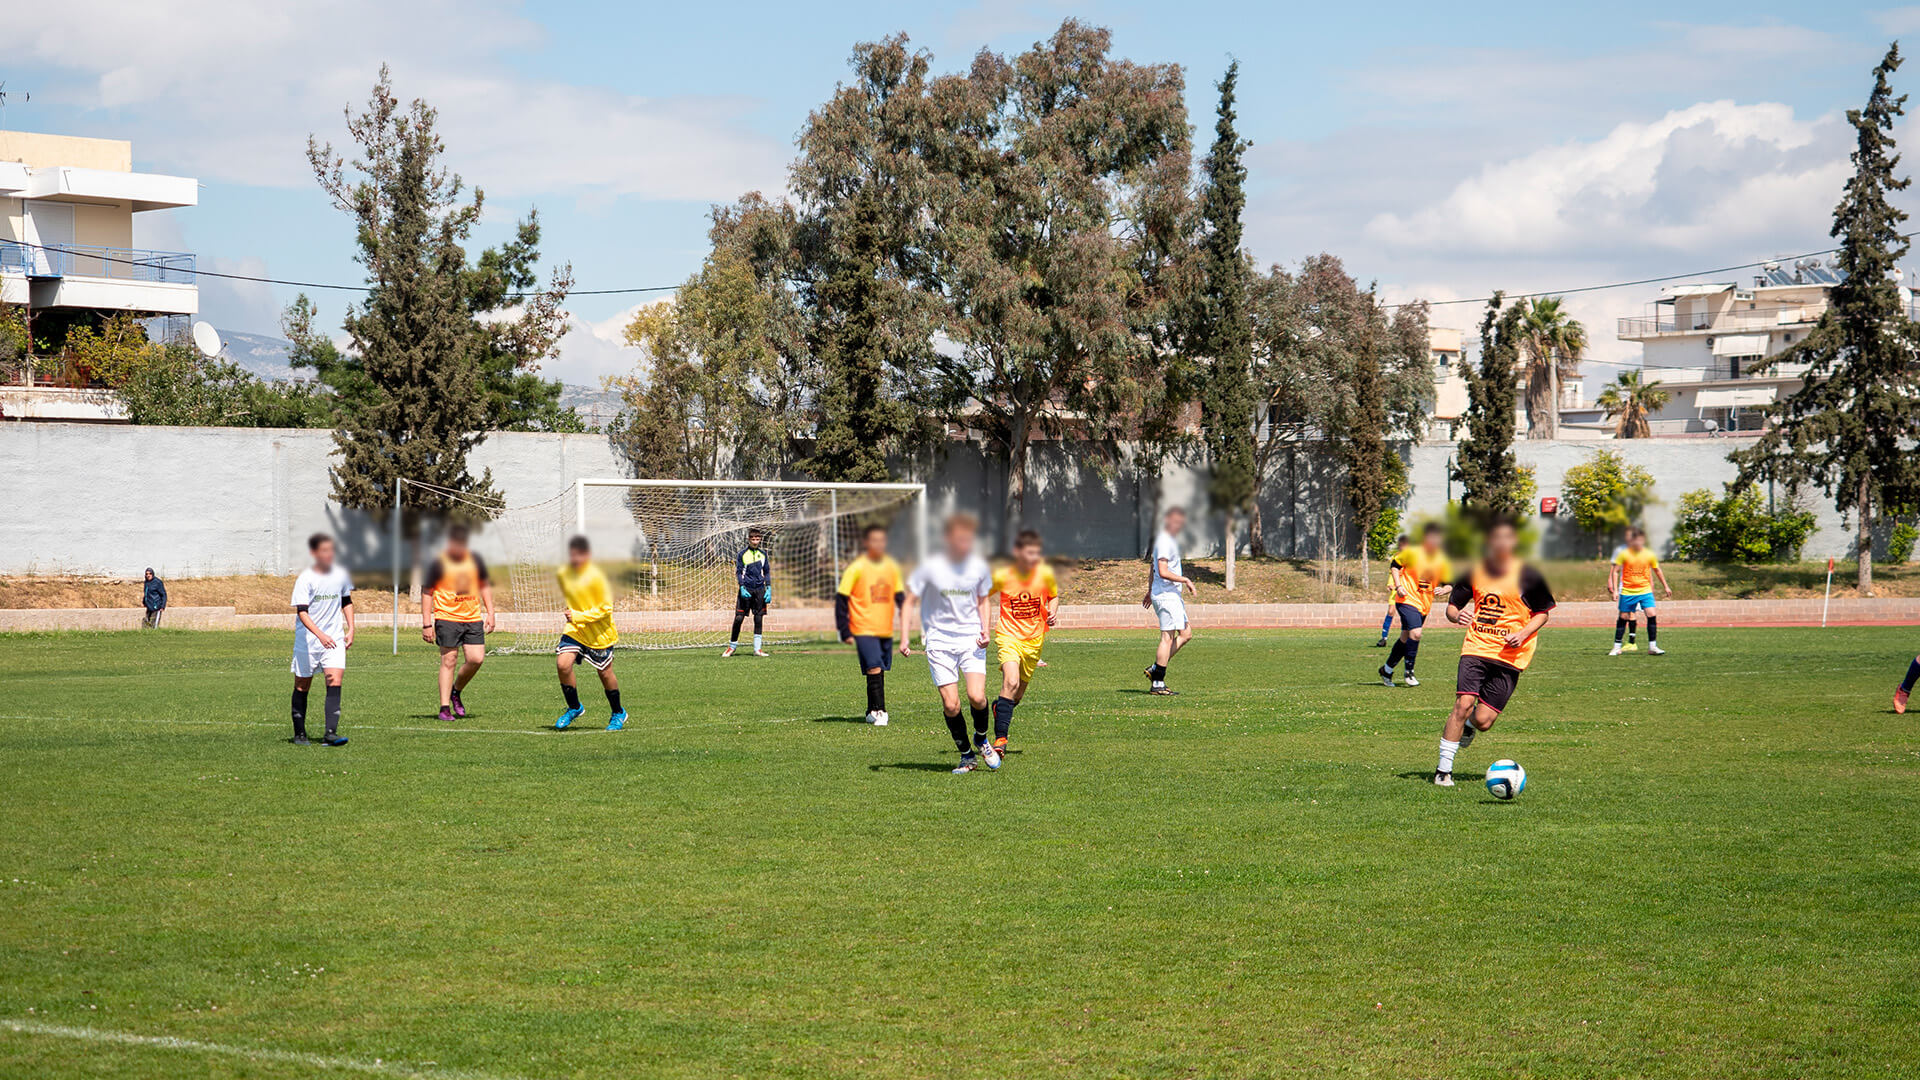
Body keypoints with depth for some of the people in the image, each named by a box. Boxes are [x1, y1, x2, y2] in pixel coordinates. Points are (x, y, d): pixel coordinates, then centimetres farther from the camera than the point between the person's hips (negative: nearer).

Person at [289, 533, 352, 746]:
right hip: (307, 639, -3)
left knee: (335, 681, -14)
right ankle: (299, 733, 21)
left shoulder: (341, 575, 2)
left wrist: (350, 629, 10)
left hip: (334, 639, 3)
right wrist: (320, 634, -32)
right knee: (302, 686, 8)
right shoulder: (305, 579, -12)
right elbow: (301, 612, -19)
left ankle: (331, 732, -19)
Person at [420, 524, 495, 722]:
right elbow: (428, 594, -3)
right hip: (447, 617, -4)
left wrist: (490, 613, 11)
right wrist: (426, 624, -8)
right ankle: (445, 708, -2)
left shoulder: (475, 561, 7)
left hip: (473, 617, 4)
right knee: (449, 661, -7)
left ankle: (456, 691, 22)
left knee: (477, 659, -4)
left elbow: (485, 586, 18)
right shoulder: (439, 564, -5)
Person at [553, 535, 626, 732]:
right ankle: (574, 708, 5)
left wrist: (579, 616, -25)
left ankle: (618, 713, 32)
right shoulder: (562, 574, -3)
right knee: (562, 663, -17)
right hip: (574, 629, 4)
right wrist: (571, 612, 13)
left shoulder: (595, 576, -20)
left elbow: (606, 608, -18)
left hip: (600, 634, -4)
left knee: (605, 673, 7)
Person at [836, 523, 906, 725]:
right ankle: (878, 711, -13)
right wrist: (845, 631, -10)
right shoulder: (856, 568, -7)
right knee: (874, 669, -16)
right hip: (864, 630, -5)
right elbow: (841, 599, -5)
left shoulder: (892, 567, 8)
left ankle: (873, 712, 22)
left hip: (886, 631, 5)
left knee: (880, 671, 10)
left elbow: (899, 596, 18)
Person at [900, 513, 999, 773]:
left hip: (971, 640, 1)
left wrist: (984, 630, 1)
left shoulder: (979, 567, 0)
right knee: (950, 704, -8)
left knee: (977, 696, -16)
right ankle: (967, 755, 11)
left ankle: (981, 738, 15)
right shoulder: (930, 568, -9)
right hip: (939, 642, -1)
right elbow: (910, 601, 0)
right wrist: (905, 638, -8)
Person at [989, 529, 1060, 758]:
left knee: (1017, 695, 11)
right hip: (1008, 636, -3)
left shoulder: (1045, 574, -7)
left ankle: (999, 708, 48)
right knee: (1011, 681, -27)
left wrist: (1053, 612, -7)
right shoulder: (1002, 576, -11)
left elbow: (1054, 595, 13)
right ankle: (1000, 739, -25)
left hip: (1034, 639, 3)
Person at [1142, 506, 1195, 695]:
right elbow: (1163, 572, -23)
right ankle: (1157, 683, -6)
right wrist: (1185, 580, -15)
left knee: (1186, 634, 11)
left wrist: (1150, 592, 32)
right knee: (1167, 638, -9)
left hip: (1172, 595, 10)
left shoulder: (1171, 539, 18)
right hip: (1166, 595, -10)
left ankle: (1155, 669, 12)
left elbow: (1152, 566, 27)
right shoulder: (1164, 542, -15)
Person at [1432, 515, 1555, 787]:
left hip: (1510, 655, -1)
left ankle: (1468, 726, 34)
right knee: (1463, 704, -19)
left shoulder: (1527, 576, -1)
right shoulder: (1474, 571, 4)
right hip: (1476, 647, 1)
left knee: (1482, 721, -6)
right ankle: (1444, 769, -8)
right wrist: (1456, 615, -13)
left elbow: (1542, 613, 8)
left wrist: (1523, 633, -11)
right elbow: (1452, 605, 12)